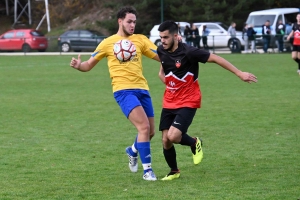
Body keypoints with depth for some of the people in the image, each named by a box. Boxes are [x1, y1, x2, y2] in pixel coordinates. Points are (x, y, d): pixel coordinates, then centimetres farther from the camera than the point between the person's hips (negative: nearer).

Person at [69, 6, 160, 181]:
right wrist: (79, 66, -14)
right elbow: (89, 65, 9)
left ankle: (133, 151, 43)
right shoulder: (108, 43, 4)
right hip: (123, 91, -5)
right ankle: (147, 170, -11)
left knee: (150, 131, 10)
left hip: (142, 89, 5)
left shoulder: (140, 40, 11)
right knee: (144, 127, -20)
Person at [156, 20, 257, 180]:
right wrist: (169, 83, 9)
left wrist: (239, 73, -15)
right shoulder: (161, 51, -2)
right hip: (169, 102, 6)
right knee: (165, 141, 2)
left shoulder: (188, 52, -22)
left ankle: (194, 143, 12)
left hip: (188, 102, -6)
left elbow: (215, 59, -15)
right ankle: (174, 171, 27)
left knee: (173, 136, -22)